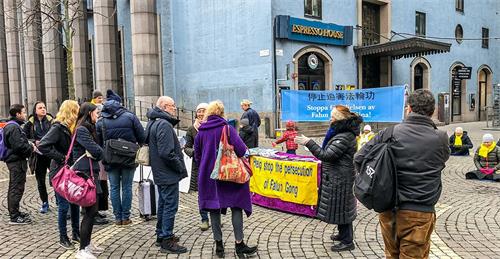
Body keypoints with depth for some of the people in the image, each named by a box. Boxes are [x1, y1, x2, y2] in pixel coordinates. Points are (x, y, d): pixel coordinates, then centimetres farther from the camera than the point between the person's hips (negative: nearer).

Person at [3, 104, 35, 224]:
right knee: (17, 188, -6)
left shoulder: (11, 126, 16)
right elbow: (18, 145, -24)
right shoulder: (14, 127, -17)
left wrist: (29, 144, 7)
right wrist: (31, 148, -10)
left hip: (13, 160, 11)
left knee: (14, 187, 18)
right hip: (17, 161, -11)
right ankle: (14, 217, -1)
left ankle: (14, 212, 30)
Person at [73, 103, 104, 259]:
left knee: (92, 210, 15)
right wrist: (99, 151, 1)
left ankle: (88, 243, 26)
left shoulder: (88, 129, 17)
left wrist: (96, 152, -2)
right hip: (85, 174, -10)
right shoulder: (82, 130, -13)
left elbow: (97, 152, 16)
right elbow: (96, 150, -18)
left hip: (91, 172, 10)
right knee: (90, 211, -6)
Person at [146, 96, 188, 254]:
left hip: (160, 173, 10)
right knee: (171, 206, -2)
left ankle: (161, 235, 31)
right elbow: (166, 153, -26)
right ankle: (167, 242, 5)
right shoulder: (164, 124, -20)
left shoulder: (154, 123, 12)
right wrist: (180, 167, -15)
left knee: (163, 204, 19)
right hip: (169, 174, -10)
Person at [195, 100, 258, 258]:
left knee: (214, 208, 10)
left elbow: (197, 156, 9)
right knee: (236, 205, 6)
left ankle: (219, 245, 17)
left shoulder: (201, 131, 1)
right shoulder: (227, 129, -10)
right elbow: (241, 150, -19)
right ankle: (239, 244, 7)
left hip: (208, 176, 3)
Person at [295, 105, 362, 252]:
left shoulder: (344, 137, -22)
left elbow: (327, 155, -26)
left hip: (340, 179, -10)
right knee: (340, 208, 20)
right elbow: (329, 154, 20)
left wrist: (309, 143, -26)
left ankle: (347, 241, 11)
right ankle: (343, 234, 34)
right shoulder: (344, 133, 12)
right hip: (338, 177, 10)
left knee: (341, 208, -1)